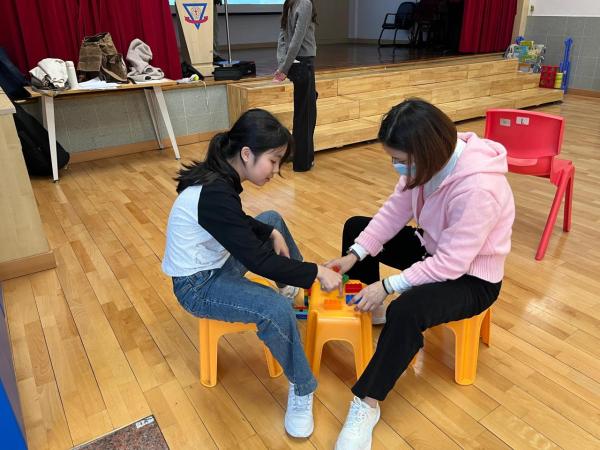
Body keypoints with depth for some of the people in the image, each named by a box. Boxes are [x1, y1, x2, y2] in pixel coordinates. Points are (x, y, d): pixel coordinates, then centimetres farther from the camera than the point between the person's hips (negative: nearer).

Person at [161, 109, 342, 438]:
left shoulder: (218, 175, -3)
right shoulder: (215, 194, -32)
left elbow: (240, 222, 16)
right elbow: (258, 261, -30)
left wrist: (272, 234, 1)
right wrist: (316, 272, -24)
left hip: (214, 262, 10)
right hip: (197, 285, -10)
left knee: (272, 220, 20)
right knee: (275, 309, -32)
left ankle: (294, 287, 33)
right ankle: (301, 389, -8)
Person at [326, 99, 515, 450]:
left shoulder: (477, 187, -36)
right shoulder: (433, 158, -13)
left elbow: (451, 264, -32)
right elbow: (395, 210, -5)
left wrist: (388, 286, -27)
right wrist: (354, 255, -12)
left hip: (471, 277, -8)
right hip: (434, 249, 9)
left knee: (407, 311, -36)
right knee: (355, 227, 10)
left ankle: (367, 403, -16)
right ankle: (365, 307, 24)